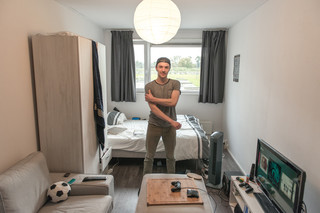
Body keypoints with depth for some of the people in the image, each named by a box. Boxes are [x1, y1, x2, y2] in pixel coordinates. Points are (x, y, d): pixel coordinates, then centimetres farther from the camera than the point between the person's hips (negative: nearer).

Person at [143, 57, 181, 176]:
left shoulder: (175, 84, -4)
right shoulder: (149, 86, -7)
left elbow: (173, 102, -20)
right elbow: (153, 109, -16)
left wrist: (153, 99, -16)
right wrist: (171, 121, -22)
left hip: (170, 126, 1)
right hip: (154, 125, -1)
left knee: (170, 156, 16)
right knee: (149, 156, 11)